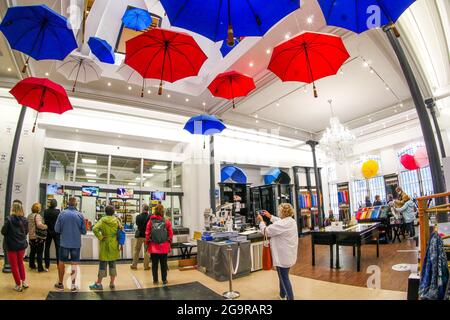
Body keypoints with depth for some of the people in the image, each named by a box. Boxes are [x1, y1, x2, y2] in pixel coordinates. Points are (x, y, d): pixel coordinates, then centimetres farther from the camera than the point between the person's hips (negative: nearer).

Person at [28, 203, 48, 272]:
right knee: (39, 253, -4)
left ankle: (32, 265, 29)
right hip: (38, 237, -9)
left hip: (31, 236, 9)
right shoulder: (37, 215, -16)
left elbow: (28, 225, 22)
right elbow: (39, 225, -29)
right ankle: (40, 268, -1)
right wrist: (46, 226, -14)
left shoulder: (29, 216, 12)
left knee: (32, 252, 19)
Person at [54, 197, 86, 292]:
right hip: (76, 243, 0)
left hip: (64, 243, 0)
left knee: (61, 263, 18)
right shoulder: (80, 215, -10)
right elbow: (84, 231, -5)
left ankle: (60, 284, 30)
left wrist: (64, 231, 14)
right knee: (74, 264, 10)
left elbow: (57, 229, -7)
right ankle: (73, 285, 16)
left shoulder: (62, 214, -10)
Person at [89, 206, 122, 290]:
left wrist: (100, 237, -11)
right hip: (114, 246, 3)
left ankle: (98, 284, 15)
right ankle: (112, 284, 18)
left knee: (103, 264, 7)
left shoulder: (103, 220, -8)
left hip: (105, 245, -3)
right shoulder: (117, 220, 0)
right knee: (112, 264, 12)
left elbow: (95, 229, -22)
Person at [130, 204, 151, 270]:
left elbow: (137, 224, 7)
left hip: (139, 235, 1)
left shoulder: (138, 216, -11)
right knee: (146, 251, 9)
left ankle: (134, 265, 22)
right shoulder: (150, 217, -16)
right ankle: (146, 266, 13)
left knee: (137, 250, 15)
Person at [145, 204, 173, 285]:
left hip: (153, 247, 0)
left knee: (154, 264, 12)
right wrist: (169, 244, 11)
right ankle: (164, 280, 19)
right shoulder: (167, 222, -7)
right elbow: (170, 234, -3)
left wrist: (147, 244, 10)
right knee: (164, 264, 11)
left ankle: (155, 280, 19)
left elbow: (147, 234, -2)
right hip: (164, 247, 0)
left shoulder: (150, 221, -5)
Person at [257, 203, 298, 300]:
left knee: (284, 277, 3)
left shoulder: (282, 224, -26)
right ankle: (282, 295, 39)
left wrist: (261, 221, -1)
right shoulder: (291, 221, 3)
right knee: (282, 276, 24)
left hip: (283, 256, -10)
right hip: (288, 254, 10)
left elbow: (266, 231, -16)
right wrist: (270, 216, 24)